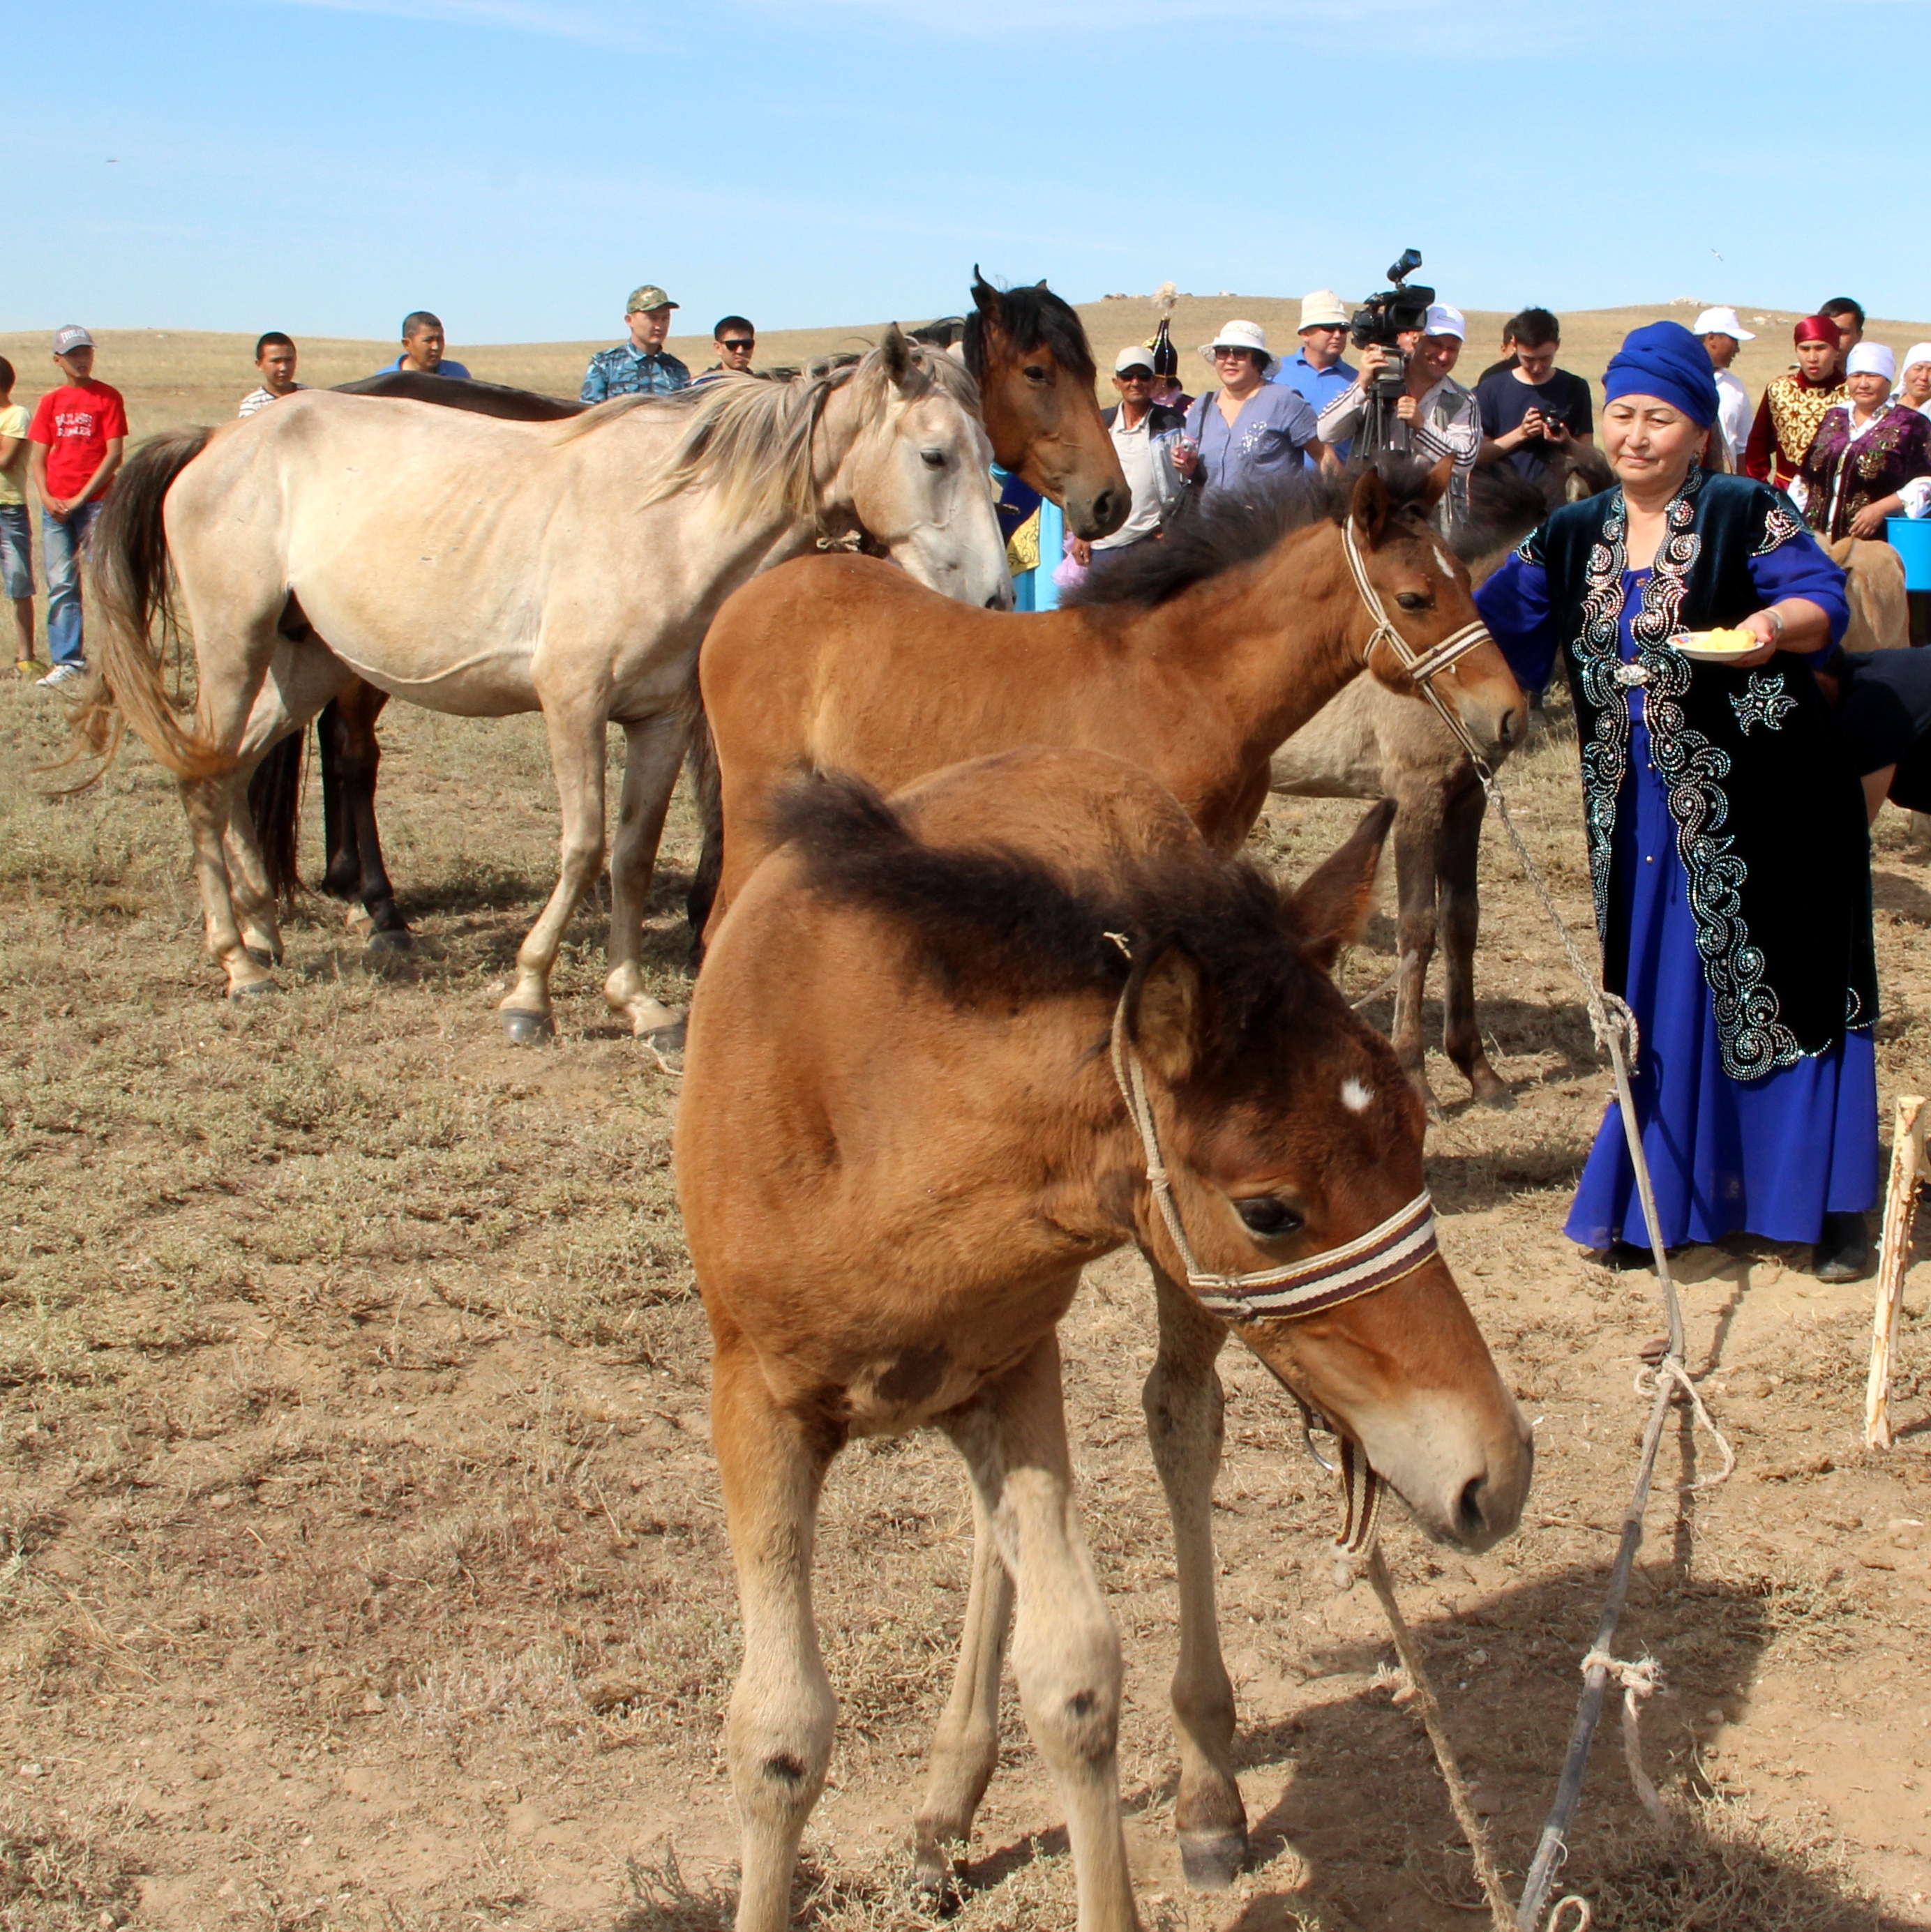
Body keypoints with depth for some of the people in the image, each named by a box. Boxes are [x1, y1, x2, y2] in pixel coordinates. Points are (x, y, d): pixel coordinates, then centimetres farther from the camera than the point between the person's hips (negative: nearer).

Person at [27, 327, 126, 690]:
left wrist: (79, 499, -11)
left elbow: (113, 455, -6)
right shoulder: (50, 402, 12)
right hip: (55, 507, 4)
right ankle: (67, 661, 6)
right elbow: (37, 457, 11)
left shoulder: (108, 398, 0)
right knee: (61, 585, 2)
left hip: (95, 503, -4)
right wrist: (47, 497, -6)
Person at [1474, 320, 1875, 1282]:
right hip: (1642, 813, 5)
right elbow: (1499, 630, 11)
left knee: (1781, 989, 0)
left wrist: (1777, 624, -35)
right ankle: (1653, 1200, 22)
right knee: (1658, 999, 11)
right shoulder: (1572, 536, 8)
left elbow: (1824, 599, -16)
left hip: (1764, 803, -4)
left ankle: (1834, 1207, 12)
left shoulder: (1744, 514, -7)